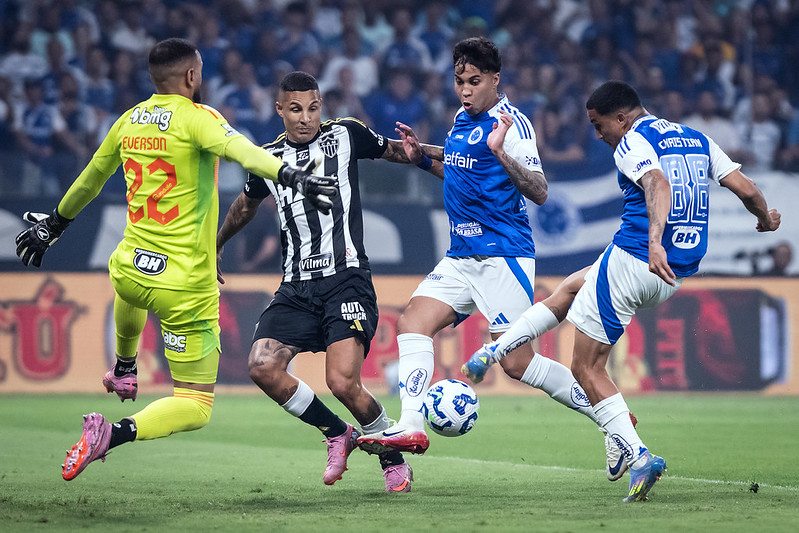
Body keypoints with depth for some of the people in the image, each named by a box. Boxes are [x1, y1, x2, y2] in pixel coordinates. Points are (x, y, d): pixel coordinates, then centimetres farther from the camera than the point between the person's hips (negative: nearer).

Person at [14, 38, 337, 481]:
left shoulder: (129, 121, 7)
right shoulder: (196, 118, -11)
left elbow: (91, 179, 23)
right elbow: (240, 150, -32)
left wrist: (53, 224, 39)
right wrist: (291, 176, -45)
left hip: (130, 273, 7)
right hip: (187, 287, -7)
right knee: (195, 409, -1)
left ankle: (123, 368, 63)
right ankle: (116, 433, -22)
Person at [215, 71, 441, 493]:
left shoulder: (345, 135, 4)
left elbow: (394, 151, 20)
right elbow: (246, 205, 32)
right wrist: (215, 245, 44)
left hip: (345, 278, -4)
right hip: (296, 287, 4)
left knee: (343, 382, -19)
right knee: (263, 367, -16)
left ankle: (394, 458, 8)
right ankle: (337, 434, 6)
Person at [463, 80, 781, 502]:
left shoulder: (633, 143, -7)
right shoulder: (698, 140, 13)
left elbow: (659, 186, -27)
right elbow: (746, 189, 8)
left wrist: (655, 241, -42)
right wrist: (766, 219, 29)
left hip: (632, 261, -8)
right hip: (674, 276, 8)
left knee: (587, 368, 2)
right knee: (569, 288, 30)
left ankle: (638, 456, -9)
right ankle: (494, 351, 31)